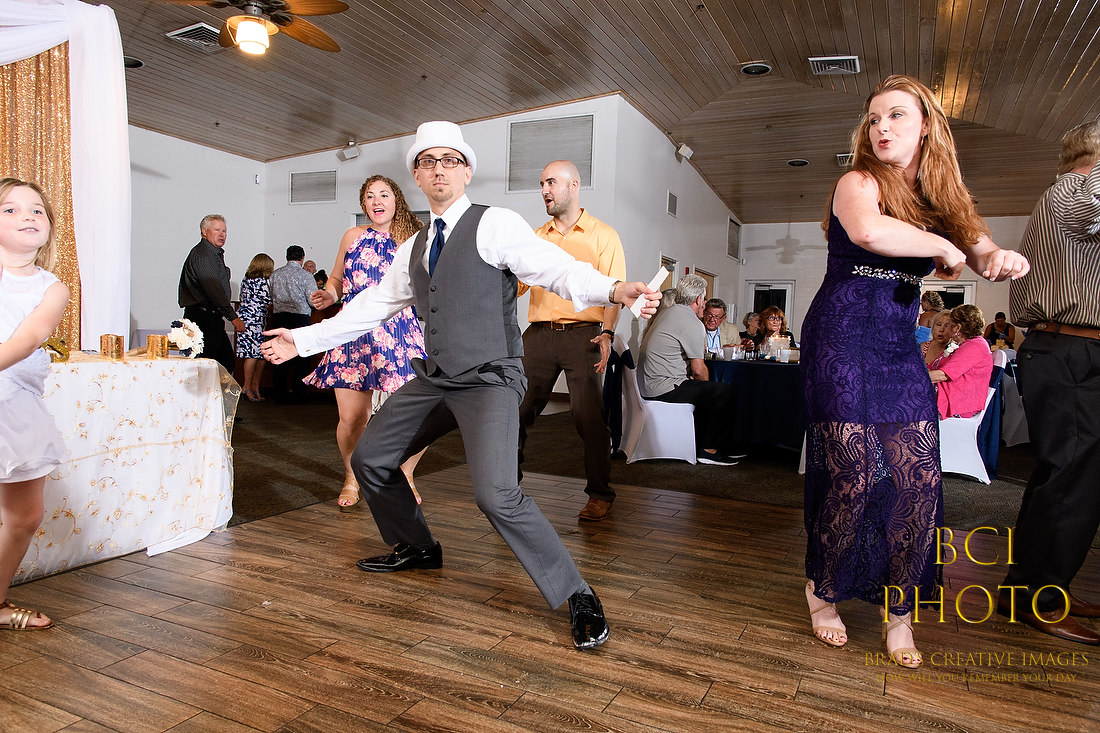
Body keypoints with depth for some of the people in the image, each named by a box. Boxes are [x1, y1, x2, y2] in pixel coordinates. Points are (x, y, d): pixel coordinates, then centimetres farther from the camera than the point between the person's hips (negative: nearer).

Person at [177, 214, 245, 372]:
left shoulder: (215, 254, 22)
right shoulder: (201, 254, -12)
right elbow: (214, 290, -20)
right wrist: (233, 317, -22)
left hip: (213, 318, 10)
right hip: (202, 318, -10)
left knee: (228, 361, 11)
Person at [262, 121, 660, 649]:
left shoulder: (495, 224, -7)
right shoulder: (415, 248, 16)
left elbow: (557, 269, -20)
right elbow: (373, 305, 22)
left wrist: (614, 290, -40)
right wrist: (303, 339, 22)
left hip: (489, 381, -8)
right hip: (433, 381, 8)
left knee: (495, 495, -25)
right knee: (369, 458, 16)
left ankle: (577, 596, -7)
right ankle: (415, 548, 39)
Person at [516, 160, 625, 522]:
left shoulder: (603, 235, 6)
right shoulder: (535, 237, 19)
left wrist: (607, 333, -16)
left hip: (583, 333, -4)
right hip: (539, 333, 4)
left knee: (588, 416, -7)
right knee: (515, 410, 3)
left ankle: (600, 495, 7)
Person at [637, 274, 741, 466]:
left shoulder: (668, 312, 16)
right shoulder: (693, 324, -14)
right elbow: (699, 370, -11)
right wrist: (707, 384, 9)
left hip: (647, 385, 10)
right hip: (665, 389, -10)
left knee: (707, 390, 23)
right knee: (724, 392, -9)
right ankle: (708, 450, 0)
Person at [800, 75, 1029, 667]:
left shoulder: (939, 196, 14)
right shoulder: (858, 183, -5)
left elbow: (981, 251, 7)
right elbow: (870, 231, -29)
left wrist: (1003, 258, -17)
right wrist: (943, 248, -15)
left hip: (900, 350, 6)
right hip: (842, 342, -5)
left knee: (919, 479, -1)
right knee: (853, 475, -7)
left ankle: (899, 609, 16)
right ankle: (823, 590, 17)